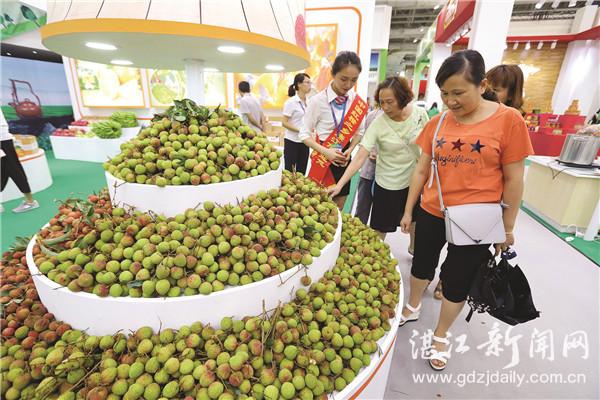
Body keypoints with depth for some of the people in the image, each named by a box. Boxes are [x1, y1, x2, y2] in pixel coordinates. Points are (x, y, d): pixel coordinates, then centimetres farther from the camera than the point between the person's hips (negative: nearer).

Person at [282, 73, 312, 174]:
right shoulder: (291, 102, -10)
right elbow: (285, 123, -13)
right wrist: (300, 130, -21)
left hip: (304, 142, 6)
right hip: (292, 141, -6)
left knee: (301, 172, 10)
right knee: (289, 171, 2)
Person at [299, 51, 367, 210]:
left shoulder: (357, 101, 0)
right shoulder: (318, 100, -13)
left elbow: (359, 130, 11)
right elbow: (304, 134, -9)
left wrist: (350, 150, -7)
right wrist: (326, 152, -22)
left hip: (344, 161, 4)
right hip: (322, 161, -4)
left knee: (337, 211, 13)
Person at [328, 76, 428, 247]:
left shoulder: (420, 113, -12)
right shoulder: (378, 124, -21)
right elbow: (359, 157, -26)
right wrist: (339, 184, -34)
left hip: (415, 179, 4)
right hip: (388, 183, -3)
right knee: (381, 228, 6)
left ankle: (413, 247, 52)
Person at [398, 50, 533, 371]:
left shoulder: (508, 120, -10)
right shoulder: (437, 123, -1)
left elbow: (513, 179, -5)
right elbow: (421, 170, 4)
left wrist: (507, 227, -1)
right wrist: (408, 211, 7)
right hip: (431, 214, 3)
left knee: (457, 281, 12)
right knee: (422, 264, 20)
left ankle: (440, 336, 37)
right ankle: (412, 308, 48)